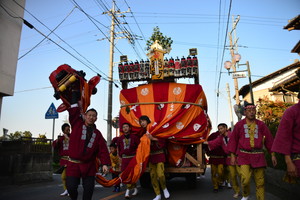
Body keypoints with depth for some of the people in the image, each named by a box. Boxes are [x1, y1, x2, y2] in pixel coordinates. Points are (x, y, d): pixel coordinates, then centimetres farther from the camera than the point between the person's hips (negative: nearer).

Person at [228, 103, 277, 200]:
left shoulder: (261, 125, 8)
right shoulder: (239, 124, 4)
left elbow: (269, 140, 12)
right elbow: (233, 140, 6)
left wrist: (273, 155, 9)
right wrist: (232, 155, 3)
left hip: (258, 156, 2)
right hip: (244, 155, -2)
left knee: (260, 182, 3)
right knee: (245, 180, -10)